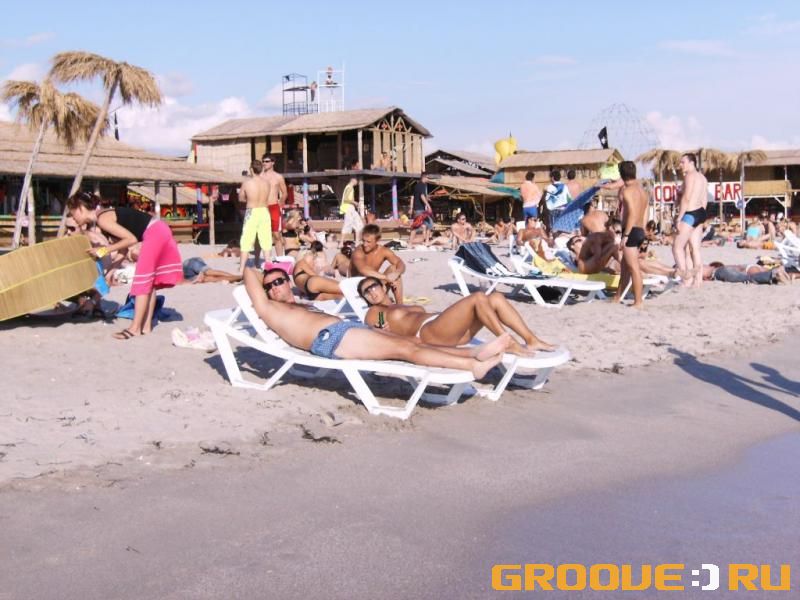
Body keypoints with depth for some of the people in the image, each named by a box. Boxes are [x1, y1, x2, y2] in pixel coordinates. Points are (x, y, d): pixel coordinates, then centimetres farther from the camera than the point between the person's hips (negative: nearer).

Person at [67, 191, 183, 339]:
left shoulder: (103, 220, -13)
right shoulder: (105, 215, 15)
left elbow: (131, 239, -18)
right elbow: (123, 249, 16)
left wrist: (104, 250, -11)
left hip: (154, 233, -10)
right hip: (159, 231, 10)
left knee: (143, 281, -5)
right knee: (149, 282, 13)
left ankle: (135, 328, -2)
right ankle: (146, 325, 19)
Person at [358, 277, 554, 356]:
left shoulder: (404, 307, 37)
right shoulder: (374, 313, 15)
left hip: (454, 332, 9)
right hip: (431, 332, -9)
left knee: (496, 297, -5)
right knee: (478, 297, -22)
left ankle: (532, 340, -11)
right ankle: (508, 343, -22)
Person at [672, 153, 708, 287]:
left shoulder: (690, 175, -11)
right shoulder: (702, 177, 17)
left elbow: (686, 198, -19)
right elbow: (705, 199, 18)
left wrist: (679, 218, -19)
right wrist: (701, 216, 21)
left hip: (690, 214, -10)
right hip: (700, 212, 10)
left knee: (677, 246, -7)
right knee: (695, 248, 10)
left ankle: (685, 274, -15)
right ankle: (697, 280, 10)